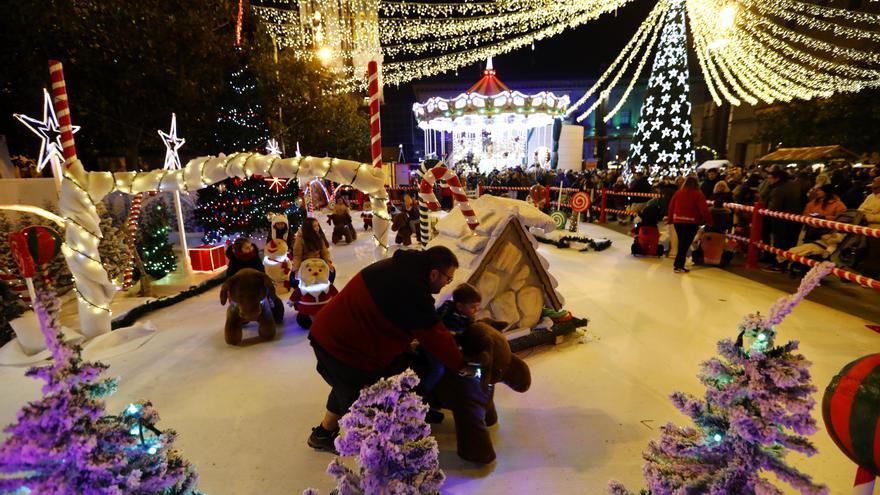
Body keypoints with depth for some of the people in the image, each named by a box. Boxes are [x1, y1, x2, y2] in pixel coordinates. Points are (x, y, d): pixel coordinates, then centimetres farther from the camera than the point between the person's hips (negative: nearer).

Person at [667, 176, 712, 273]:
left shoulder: (678, 193, 5)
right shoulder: (698, 194, -6)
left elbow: (671, 206, 9)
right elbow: (704, 210, -9)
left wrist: (671, 218, 19)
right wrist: (709, 221, 0)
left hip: (677, 221, 4)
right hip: (691, 222, -4)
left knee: (681, 243, 18)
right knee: (685, 244, -1)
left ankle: (678, 264, 23)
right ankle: (678, 266, -4)